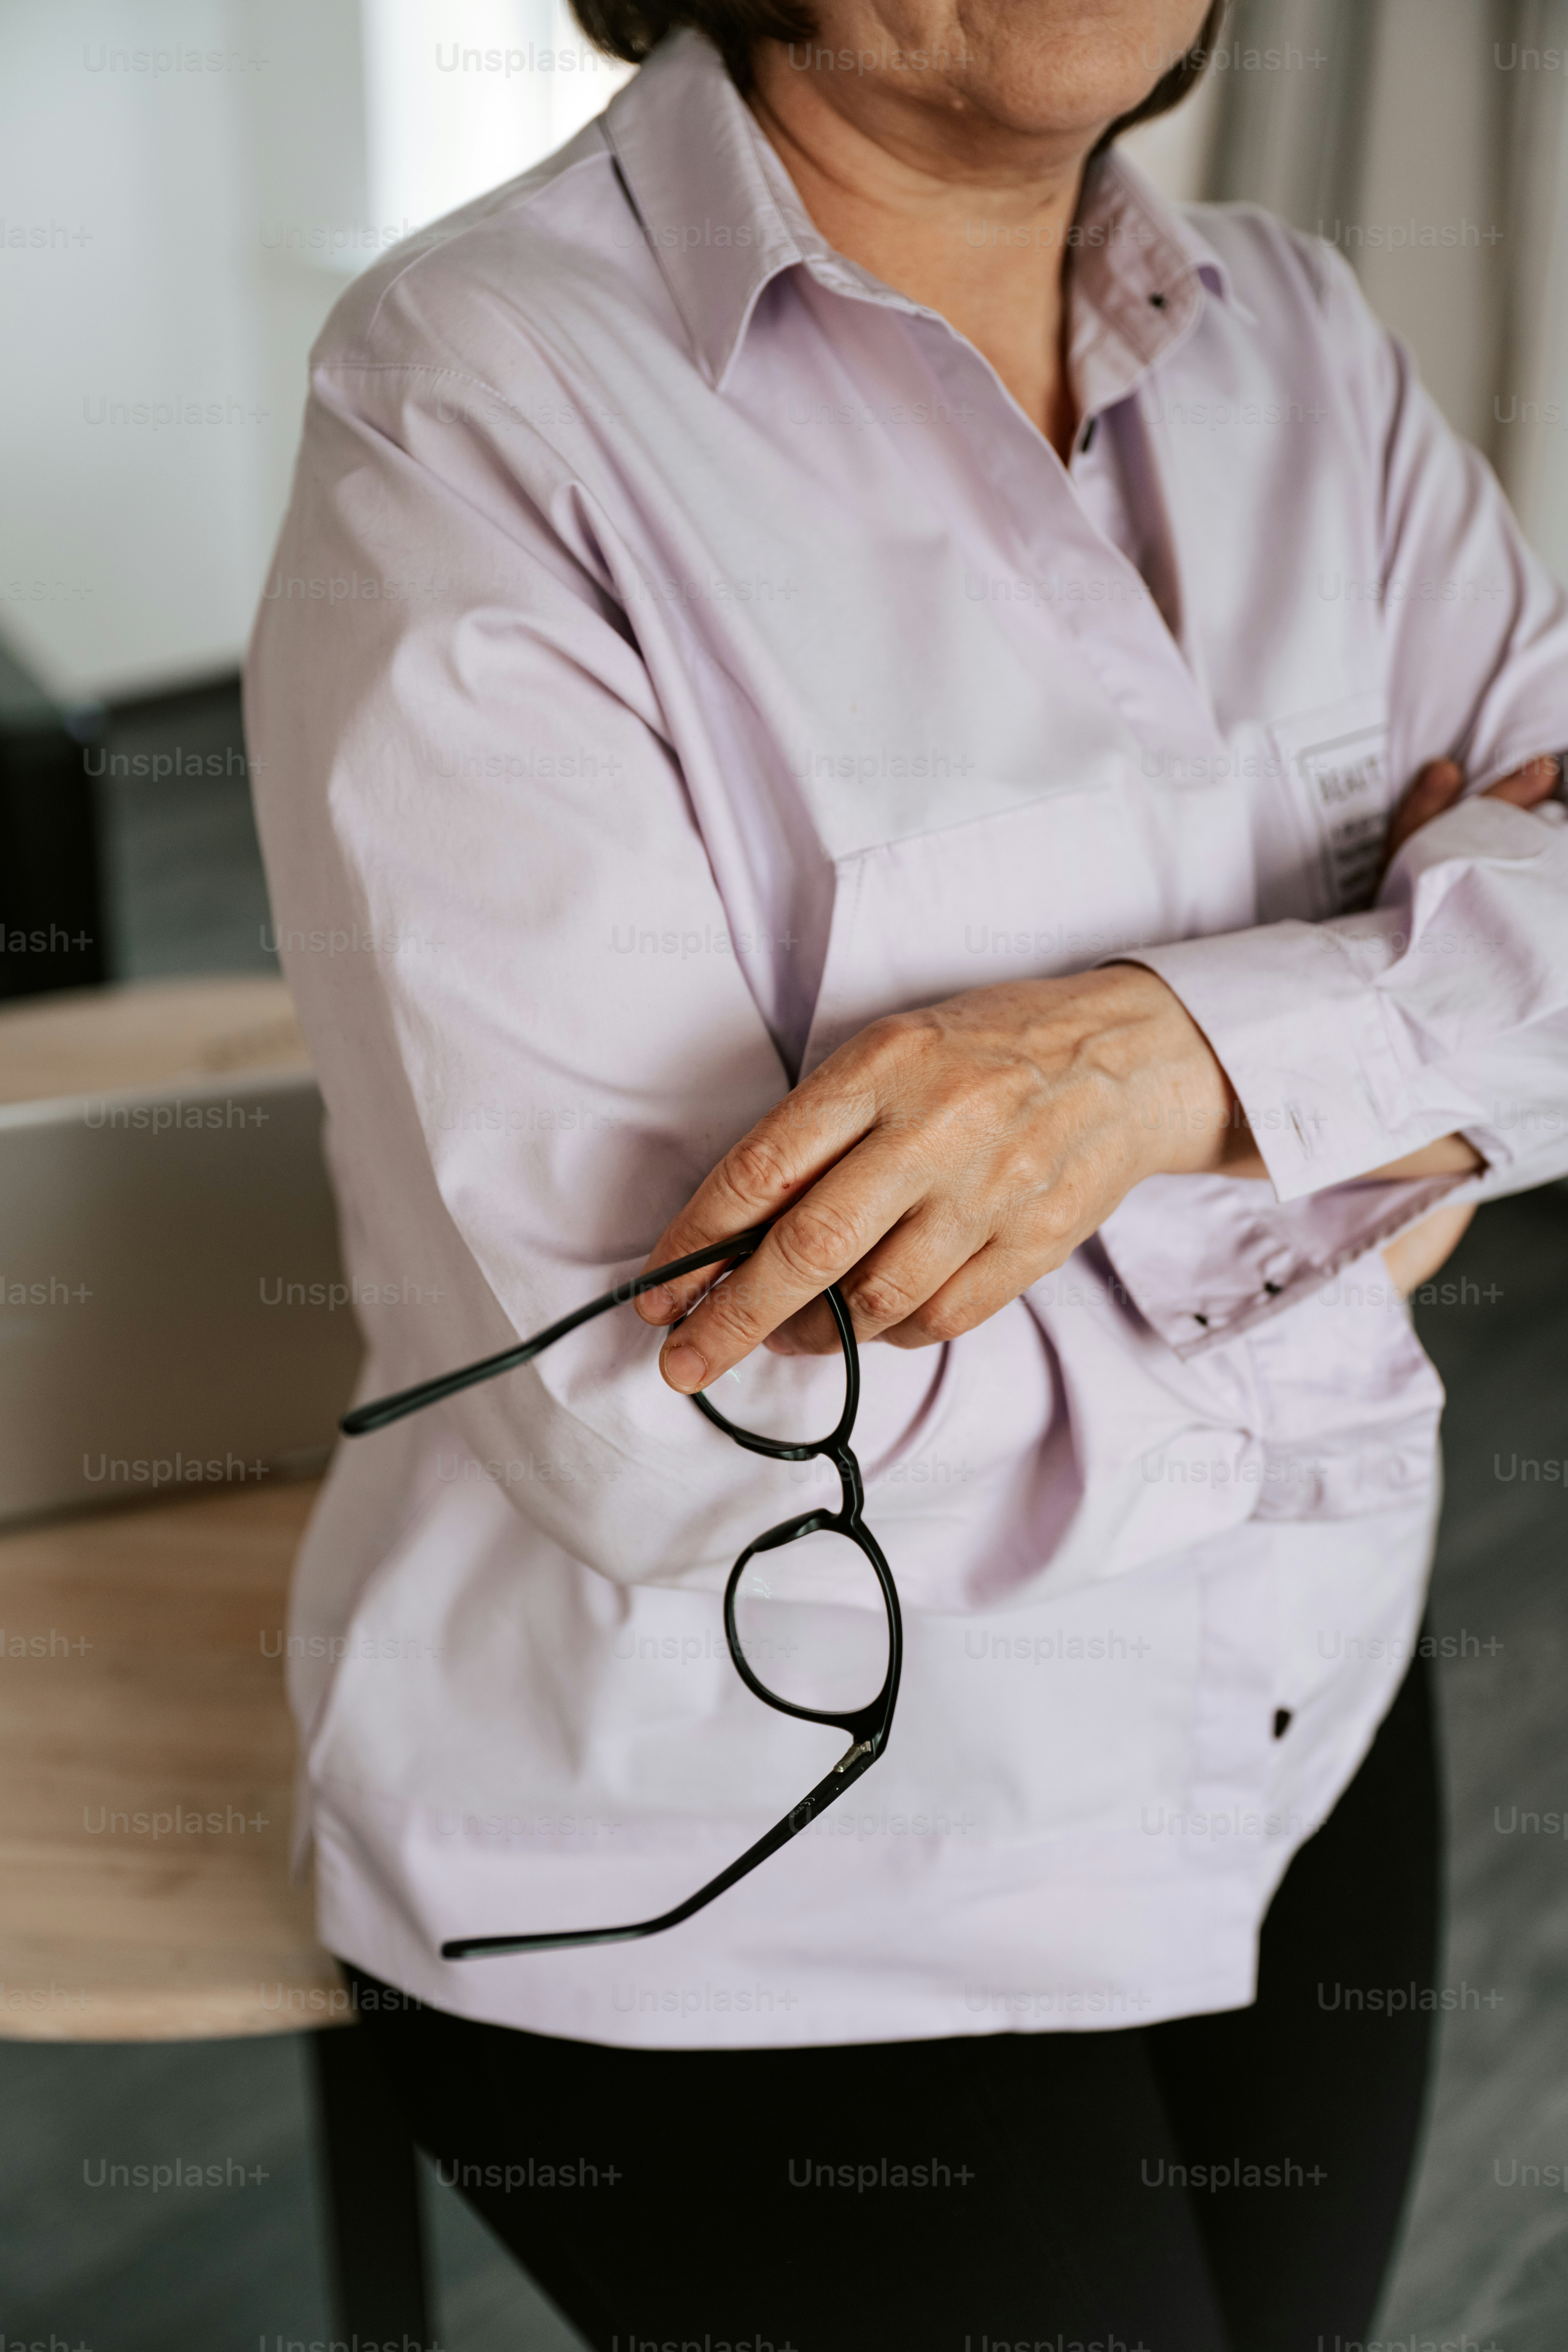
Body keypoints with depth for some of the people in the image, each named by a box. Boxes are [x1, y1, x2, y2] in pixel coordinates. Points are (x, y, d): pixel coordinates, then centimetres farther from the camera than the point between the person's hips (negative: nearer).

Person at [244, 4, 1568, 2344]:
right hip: (740, 1870, -6)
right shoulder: (475, 395, -21)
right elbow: (672, 1406, -28)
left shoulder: (1302, 346, 0)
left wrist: (1188, 1050, -30)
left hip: (1303, 1723, 6)